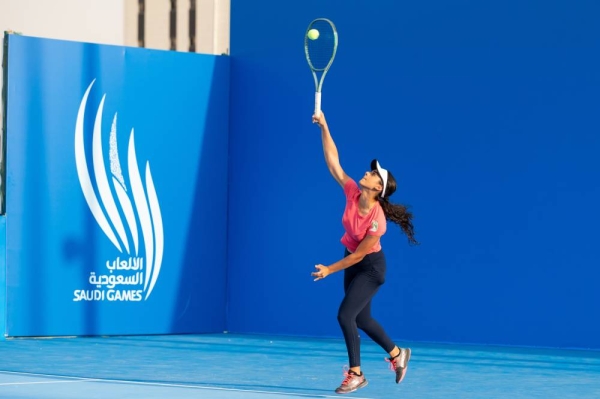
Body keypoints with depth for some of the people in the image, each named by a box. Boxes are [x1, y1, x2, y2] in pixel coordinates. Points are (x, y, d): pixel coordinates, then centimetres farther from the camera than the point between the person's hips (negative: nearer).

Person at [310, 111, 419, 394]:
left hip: (370, 268, -8)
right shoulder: (353, 193, -14)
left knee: (345, 315, -15)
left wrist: (329, 270, -15)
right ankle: (397, 354, 35)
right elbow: (333, 162, -13)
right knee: (361, 318, 15)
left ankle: (355, 374, -4)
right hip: (353, 264, 8)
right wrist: (324, 127, -20)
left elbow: (358, 255, -22)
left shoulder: (376, 220, -30)